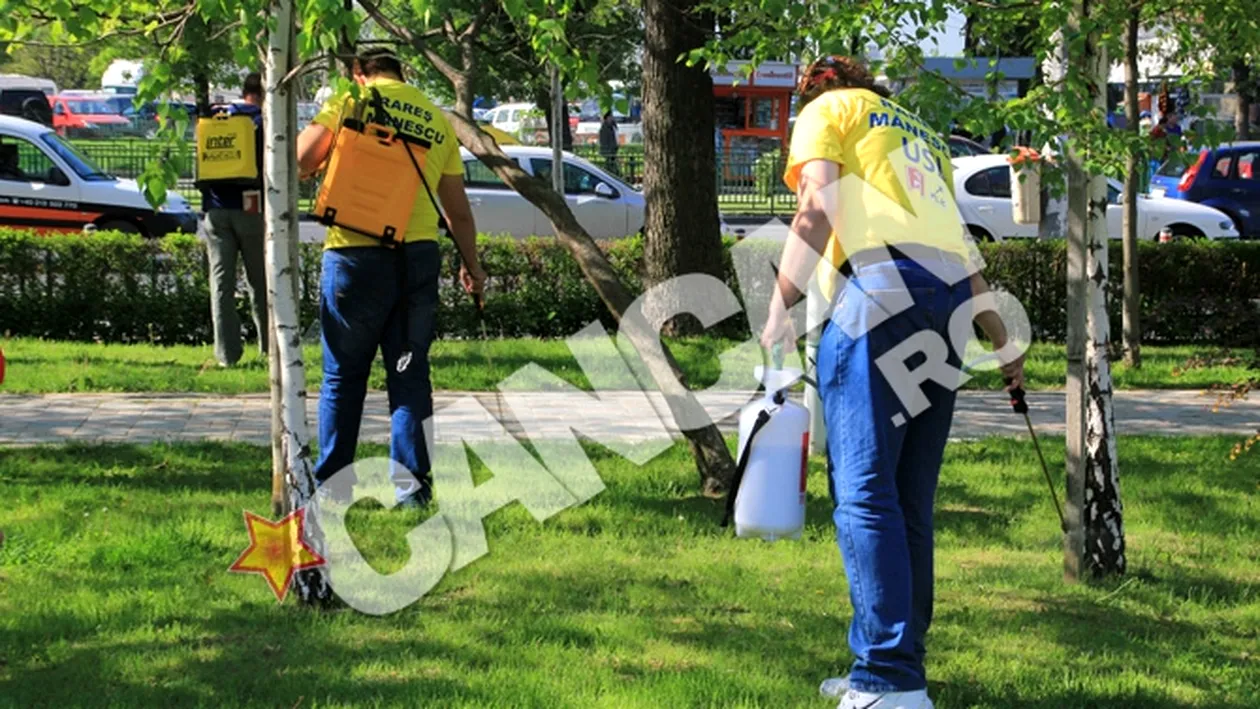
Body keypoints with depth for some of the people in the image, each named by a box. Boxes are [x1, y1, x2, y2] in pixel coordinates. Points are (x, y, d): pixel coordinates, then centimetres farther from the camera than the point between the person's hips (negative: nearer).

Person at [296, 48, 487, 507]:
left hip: (356, 255, -3)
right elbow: (458, 209, 18)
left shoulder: (349, 103, 1)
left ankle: (332, 484, 10)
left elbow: (300, 163, -5)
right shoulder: (438, 121, 14)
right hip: (419, 257, 3)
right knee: (410, 374, 9)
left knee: (343, 376, 7)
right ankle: (411, 483, 5)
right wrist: (471, 264, 30)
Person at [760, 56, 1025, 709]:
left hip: (880, 293, -7)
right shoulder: (918, 134, 33)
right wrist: (999, 336, 35)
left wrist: (779, 308, -3)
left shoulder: (825, 111, 14)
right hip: (949, 294, 8)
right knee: (910, 500, 10)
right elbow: (960, 245, 32)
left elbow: (817, 210, -3)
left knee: (864, 494, -11)